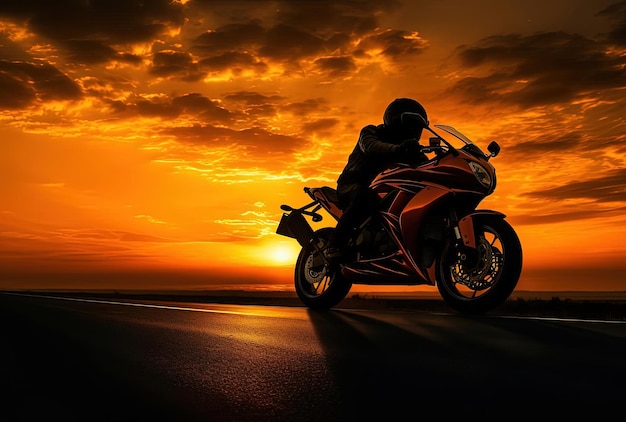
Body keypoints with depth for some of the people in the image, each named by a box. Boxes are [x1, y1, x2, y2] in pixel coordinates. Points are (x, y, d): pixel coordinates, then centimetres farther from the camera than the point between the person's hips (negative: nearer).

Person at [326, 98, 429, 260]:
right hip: (352, 186, -7)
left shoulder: (407, 146, 13)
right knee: (364, 195, -40)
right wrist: (397, 149, -51)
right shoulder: (370, 132, -6)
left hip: (382, 192, 7)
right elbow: (372, 147, -31)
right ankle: (335, 245, -38)